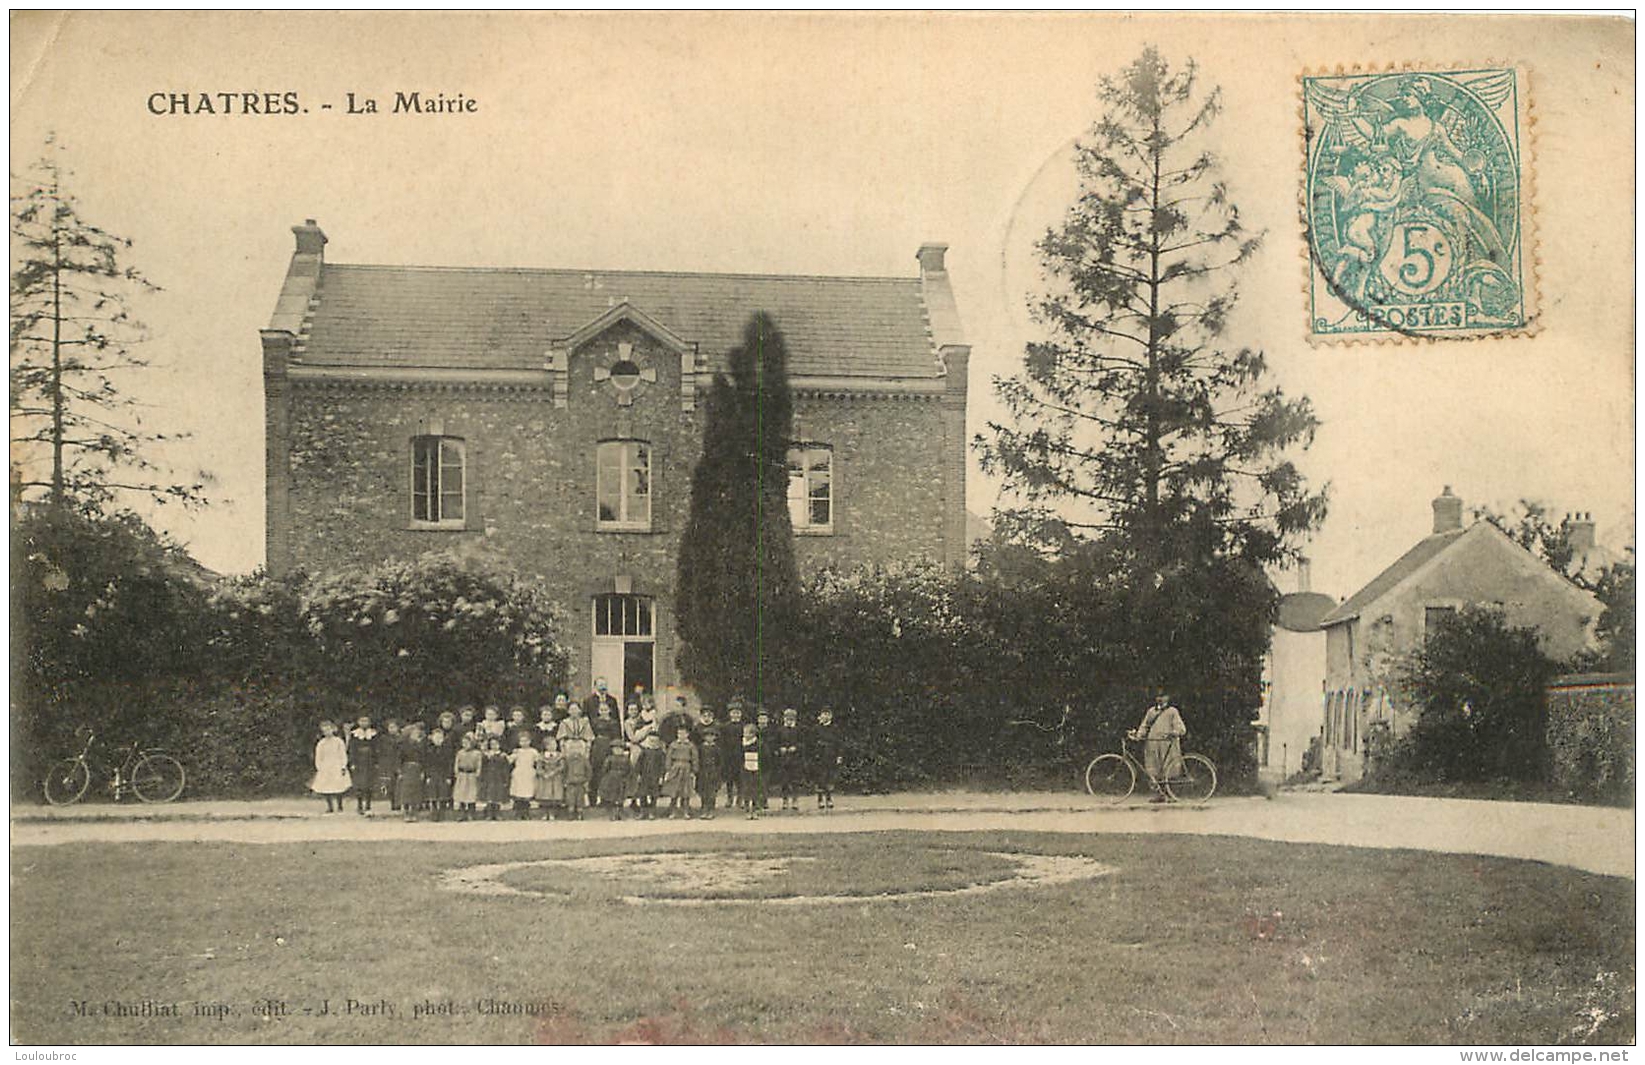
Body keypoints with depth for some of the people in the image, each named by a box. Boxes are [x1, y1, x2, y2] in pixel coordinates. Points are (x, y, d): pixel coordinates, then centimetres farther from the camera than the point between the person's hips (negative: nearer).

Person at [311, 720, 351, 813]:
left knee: (338, 789, -8)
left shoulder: (338, 741, 3)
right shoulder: (321, 744, 8)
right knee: (326, 789, -4)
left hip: (337, 768, -2)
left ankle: (339, 807, 6)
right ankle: (330, 807, 5)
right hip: (325, 768, 2)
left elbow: (343, 755, 3)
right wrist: (318, 769, 3)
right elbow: (318, 757, 10)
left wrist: (343, 767, -3)